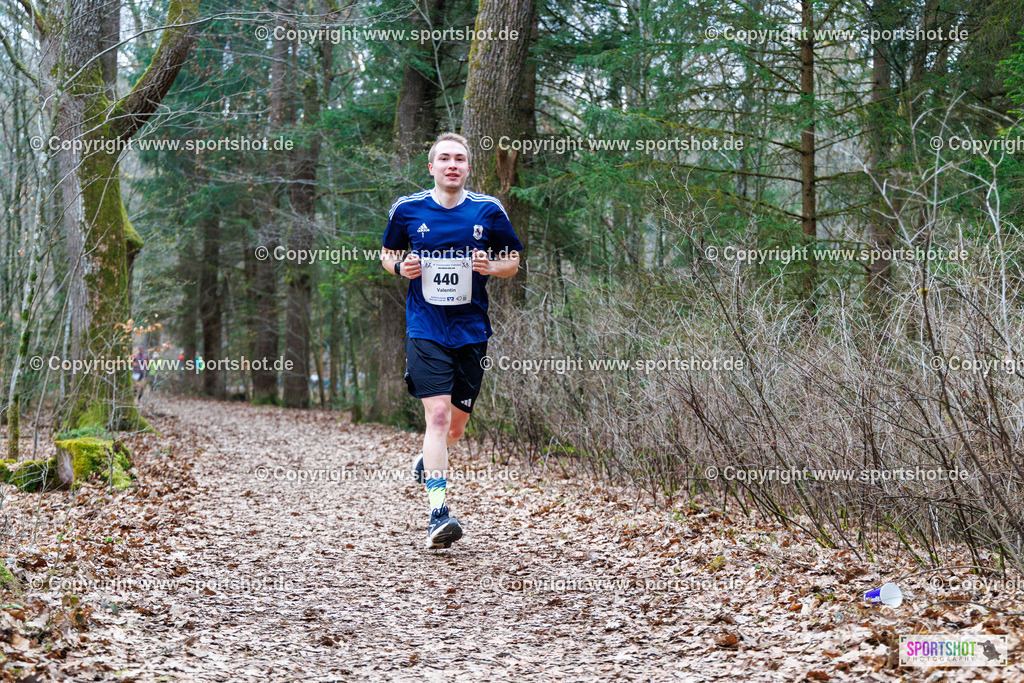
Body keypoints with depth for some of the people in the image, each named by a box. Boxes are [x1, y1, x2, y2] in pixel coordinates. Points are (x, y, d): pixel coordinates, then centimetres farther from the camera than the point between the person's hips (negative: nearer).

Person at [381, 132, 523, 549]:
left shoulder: (489, 211, 1)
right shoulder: (407, 210, 1)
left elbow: (513, 262, 10)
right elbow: (387, 255, 15)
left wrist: (491, 267, -12)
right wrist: (400, 267, -8)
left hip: (471, 331, 2)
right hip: (425, 329, -2)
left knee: (456, 425, 10)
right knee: (437, 414, -17)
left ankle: (427, 462, 45)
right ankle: (438, 513, -19)